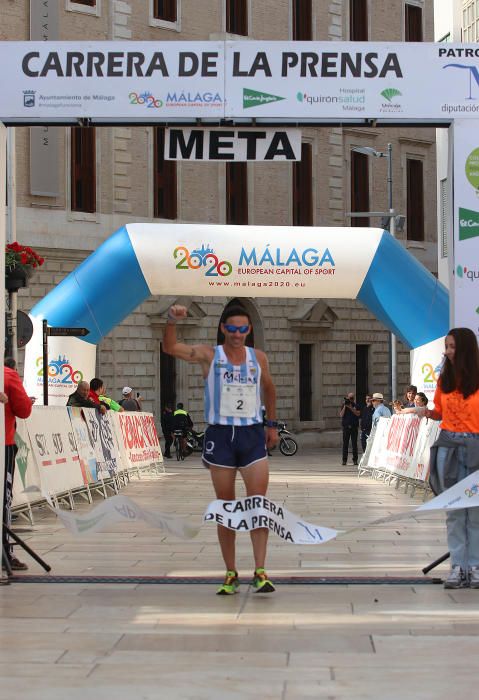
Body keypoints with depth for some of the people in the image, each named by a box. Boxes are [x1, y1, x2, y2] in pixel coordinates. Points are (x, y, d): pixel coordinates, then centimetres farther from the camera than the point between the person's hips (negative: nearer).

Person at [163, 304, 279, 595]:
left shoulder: (258, 358, 7)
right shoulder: (209, 355, -2)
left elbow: (269, 388, 23)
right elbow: (170, 348, -13)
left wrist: (272, 424, 23)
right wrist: (172, 321, -31)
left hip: (252, 435, 1)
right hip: (220, 436, -1)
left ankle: (260, 572, -8)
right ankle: (231, 574, 13)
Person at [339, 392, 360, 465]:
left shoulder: (356, 406, 7)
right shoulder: (344, 405, 7)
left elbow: (358, 414, -9)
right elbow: (341, 415, -2)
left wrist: (350, 407, -15)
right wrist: (345, 406, -10)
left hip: (354, 427, 0)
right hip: (346, 427, 0)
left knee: (354, 444, -1)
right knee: (345, 444, -2)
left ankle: (355, 460, 4)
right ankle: (344, 460, 1)